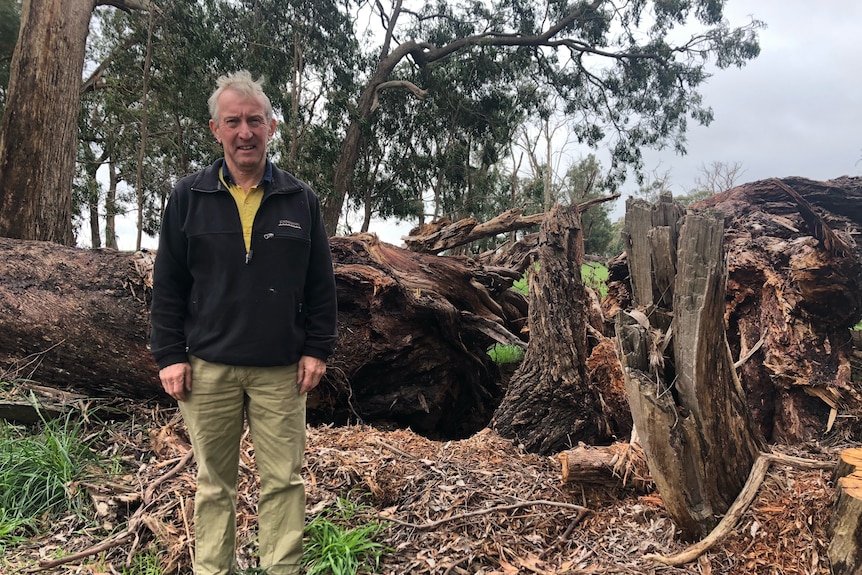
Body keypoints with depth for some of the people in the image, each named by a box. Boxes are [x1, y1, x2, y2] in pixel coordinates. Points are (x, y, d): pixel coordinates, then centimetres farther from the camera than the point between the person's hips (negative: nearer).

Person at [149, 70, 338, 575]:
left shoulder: (301, 200, 5)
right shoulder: (188, 197, 4)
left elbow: (322, 283, 6)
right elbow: (168, 284, 5)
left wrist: (317, 349, 1)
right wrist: (170, 355, -1)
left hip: (281, 369, 0)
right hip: (208, 367, 1)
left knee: (284, 481, 5)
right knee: (214, 483, 11)